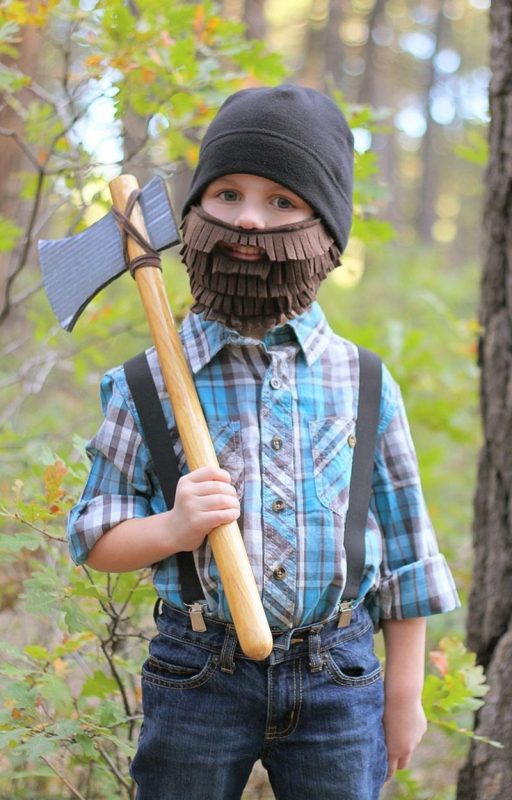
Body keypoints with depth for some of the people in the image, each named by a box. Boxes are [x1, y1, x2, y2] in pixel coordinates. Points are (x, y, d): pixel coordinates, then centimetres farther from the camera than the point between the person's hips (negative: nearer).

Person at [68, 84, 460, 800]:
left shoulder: (364, 383, 1)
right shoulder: (152, 383, -3)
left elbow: (404, 549, 7)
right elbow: (94, 538, 1)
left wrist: (404, 694, 8)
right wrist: (174, 528, -19)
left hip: (340, 682, 1)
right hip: (197, 677, -1)